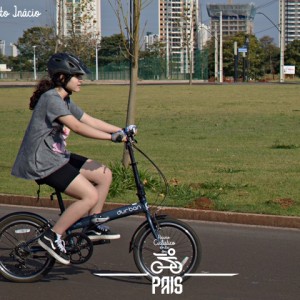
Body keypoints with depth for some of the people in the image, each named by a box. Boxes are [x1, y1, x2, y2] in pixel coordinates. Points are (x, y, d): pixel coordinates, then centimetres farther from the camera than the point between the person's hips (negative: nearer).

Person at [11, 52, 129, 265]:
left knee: (104, 175, 6)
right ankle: (52, 237, -9)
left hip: (58, 157, 10)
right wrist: (113, 137, -31)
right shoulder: (51, 99, -20)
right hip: (43, 164, -10)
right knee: (90, 196, -17)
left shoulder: (65, 100, 13)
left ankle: (93, 228, 14)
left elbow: (91, 121, 13)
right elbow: (77, 127, -29)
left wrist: (121, 131, 3)